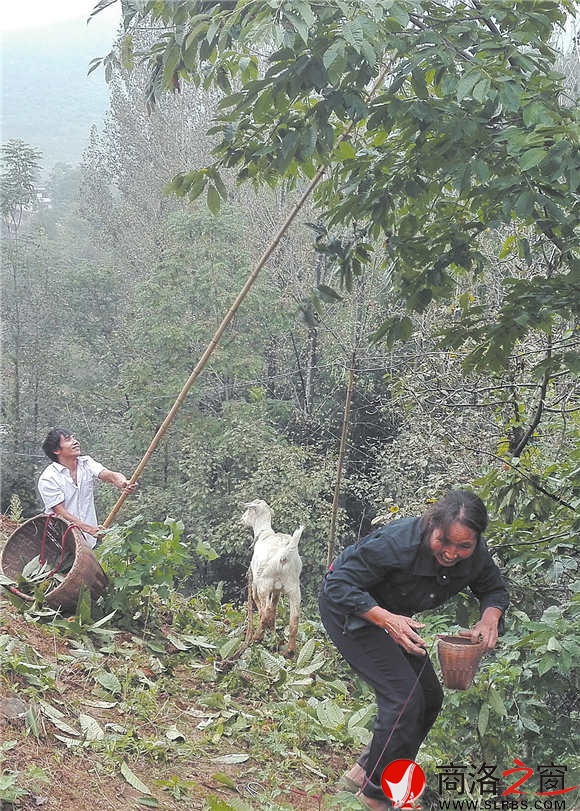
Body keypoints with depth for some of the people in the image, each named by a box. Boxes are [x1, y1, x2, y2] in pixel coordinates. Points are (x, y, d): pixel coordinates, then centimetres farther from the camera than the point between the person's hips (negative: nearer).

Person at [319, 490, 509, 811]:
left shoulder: (475, 556, -17)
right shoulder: (397, 543, -37)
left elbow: (494, 590, 2)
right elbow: (339, 586, -32)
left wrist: (490, 616, -21)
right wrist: (386, 619, -44)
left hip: (395, 615, 8)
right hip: (349, 609, -8)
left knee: (429, 697, 8)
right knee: (404, 697, -17)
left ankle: (365, 772, 24)